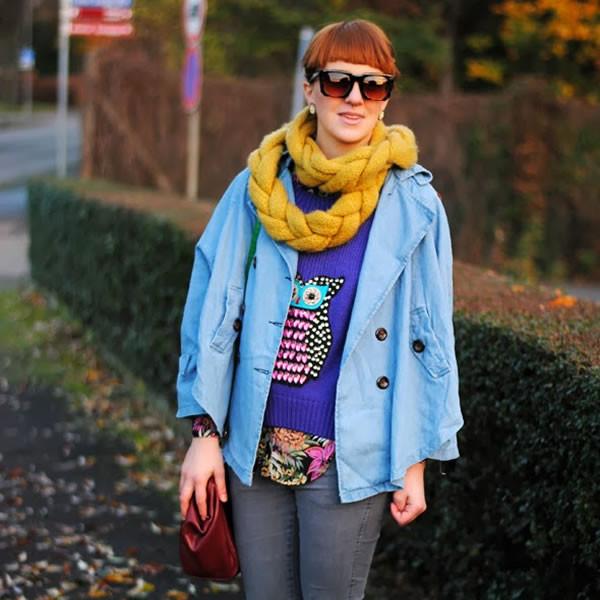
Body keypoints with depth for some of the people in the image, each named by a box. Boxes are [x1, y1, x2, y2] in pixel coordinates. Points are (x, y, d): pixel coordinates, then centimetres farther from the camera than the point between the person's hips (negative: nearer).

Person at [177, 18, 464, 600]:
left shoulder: (412, 203, -4)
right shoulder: (260, 186, -2)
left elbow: (427, 340, -1)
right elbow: (213, 312, 2)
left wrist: (415, 462, -1)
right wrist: (205, 432, 0)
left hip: (350, 457, -1)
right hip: (255, 446, 2)